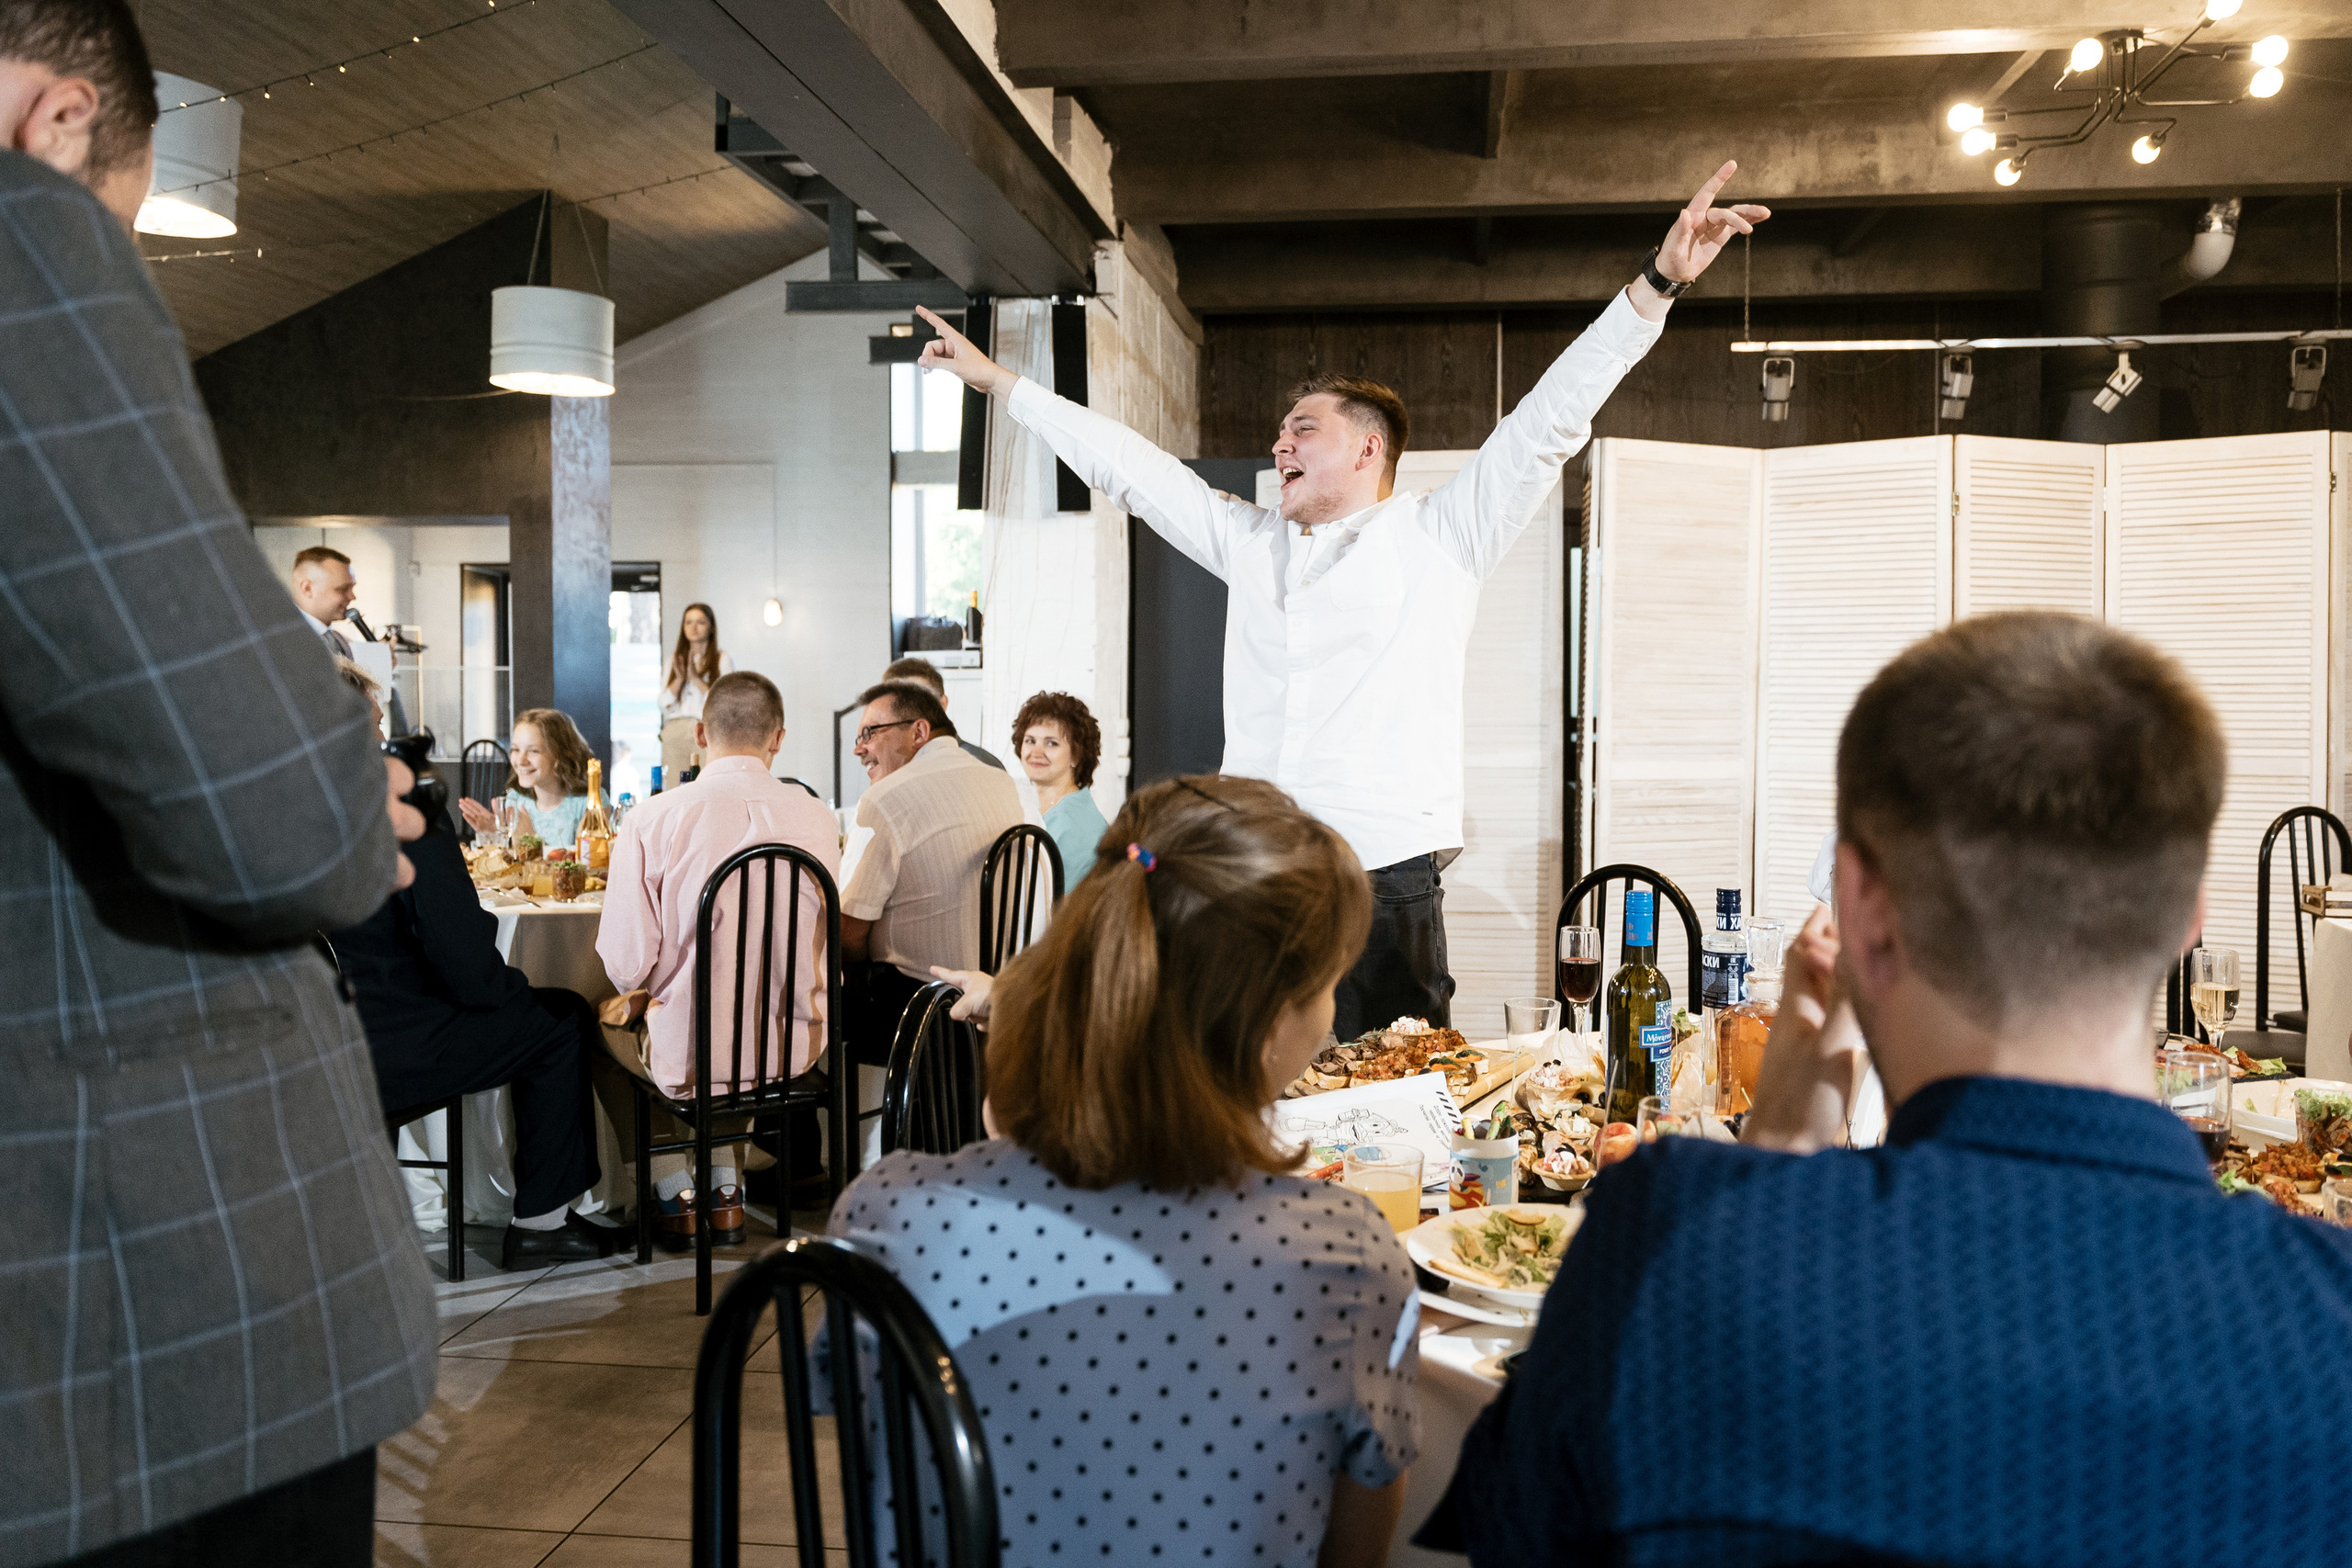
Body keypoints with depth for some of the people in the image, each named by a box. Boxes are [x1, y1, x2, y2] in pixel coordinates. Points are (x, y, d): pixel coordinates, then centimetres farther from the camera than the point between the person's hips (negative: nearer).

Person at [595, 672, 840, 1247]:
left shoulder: (652, 818, -16)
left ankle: (673, 1193, 27)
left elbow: (626, 966, -14)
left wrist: (649, 990, 10)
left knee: (603, 1024, 29)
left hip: (688, 1056, -3)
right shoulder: (817, 817, -6)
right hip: (794, 1048, 4)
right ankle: (725, 1188, 32)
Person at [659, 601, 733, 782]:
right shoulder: (675, 658, 18)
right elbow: (664, 703, 10)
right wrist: (680, 678, -4)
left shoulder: (722, 659, 5)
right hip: (675, 732, 3)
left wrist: (695, 677, -8)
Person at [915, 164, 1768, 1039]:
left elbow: (1551, 421, 0)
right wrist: (999, 382, 28)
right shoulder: (1249, 544, 19)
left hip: (1385, 889, -4)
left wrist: (1656, 285, -7)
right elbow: (1125, 464, 23)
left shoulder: (1438, 539, 6)